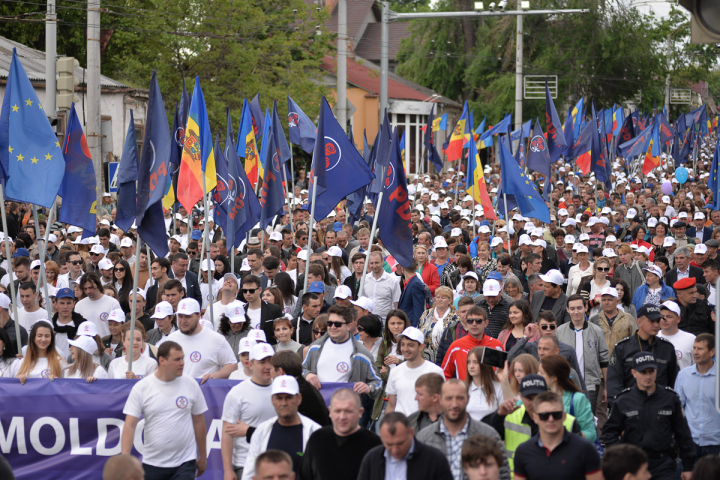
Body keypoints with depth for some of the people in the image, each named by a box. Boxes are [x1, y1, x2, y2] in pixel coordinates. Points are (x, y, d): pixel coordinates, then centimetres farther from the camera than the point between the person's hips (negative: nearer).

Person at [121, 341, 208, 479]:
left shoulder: (191, 384, 2)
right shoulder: (141, 388, -3)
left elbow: (199, 422, 10)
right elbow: (130, 426, -6)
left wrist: (202, 457, 13)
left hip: (185, 463, 0)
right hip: (152, 463, 0)